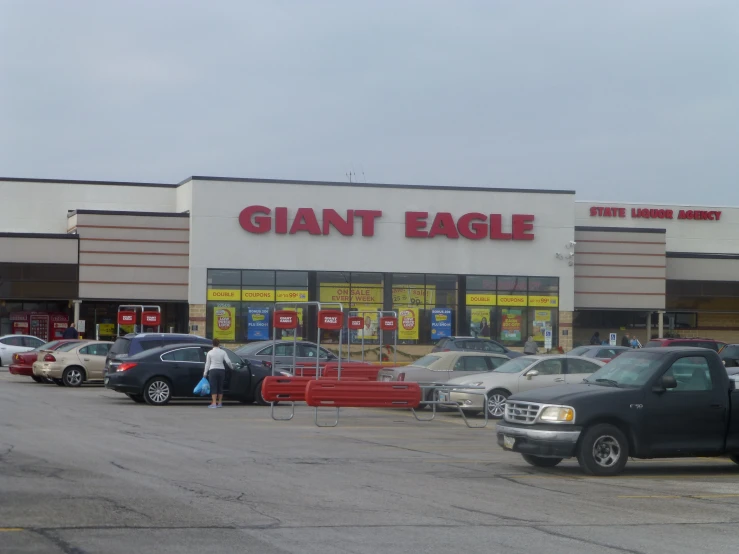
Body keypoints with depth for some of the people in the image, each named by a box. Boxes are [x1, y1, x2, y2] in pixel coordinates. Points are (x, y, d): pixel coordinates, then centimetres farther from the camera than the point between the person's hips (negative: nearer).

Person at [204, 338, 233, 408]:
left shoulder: (210, 353, -1)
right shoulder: (223, 352, 2)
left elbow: (207, 364, 0)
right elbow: (228, 361, -5)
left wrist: (205, 373, 5)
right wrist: (232, 367, 13)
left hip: (213, 371, -2)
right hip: (221, 370, 2)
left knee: (213, 387, -4)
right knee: (220, 387, 11)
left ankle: (214, 403, -12)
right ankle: (219, 403, 14)